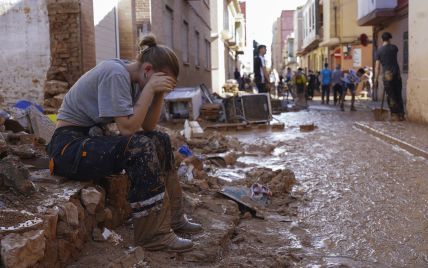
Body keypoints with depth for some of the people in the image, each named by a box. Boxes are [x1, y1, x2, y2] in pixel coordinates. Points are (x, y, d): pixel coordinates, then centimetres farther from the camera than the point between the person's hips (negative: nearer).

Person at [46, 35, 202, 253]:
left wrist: (159, 94, -7)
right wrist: (150, 88, -22)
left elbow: (148, 127, 4)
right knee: (140, 147, -28)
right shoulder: (115, 74, -21)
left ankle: (172, 217, 11)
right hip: (69, 145, -10)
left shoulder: (132, 80, 6)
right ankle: (153, 234, -19)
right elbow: (127, 128, -27)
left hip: (91, 138, 10)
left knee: (160, 140, 5)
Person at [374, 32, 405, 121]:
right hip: (397, 73, 2)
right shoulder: (394, 47, 4)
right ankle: (401, 115, 11)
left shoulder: (379, 51, -1)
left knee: (391, 96, 3)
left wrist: (376, 79, 0)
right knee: (398, 95, 9)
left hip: (387, 74, -2)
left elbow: (377, 67, -4)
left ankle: (394, 115, 1)